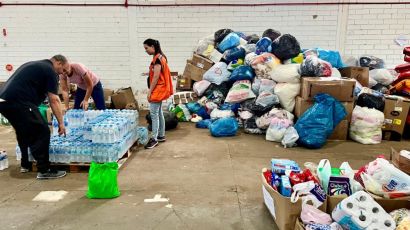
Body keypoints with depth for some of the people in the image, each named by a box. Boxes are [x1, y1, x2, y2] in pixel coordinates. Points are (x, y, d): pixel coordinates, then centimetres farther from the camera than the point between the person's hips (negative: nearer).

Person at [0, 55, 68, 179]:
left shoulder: (35, 65, 27)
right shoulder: (50, 71, 0)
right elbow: (54, 100, -5)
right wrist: (61, 123, -2)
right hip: (18, 101, -10)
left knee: (23, 131, 25)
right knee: (42, 132, -4)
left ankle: (25, 164, 34)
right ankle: (44, 170, -2)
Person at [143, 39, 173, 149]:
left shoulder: (157, 58, -16)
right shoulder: (160, 57, 14)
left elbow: (156, 77, -21)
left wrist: (150, 91, -18)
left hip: (157, 90, -10)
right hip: (159, 90, 10)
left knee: (154, 114, -9)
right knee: (159, 113, 14)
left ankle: (154, 139, -6)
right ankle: (161, 136, 22)